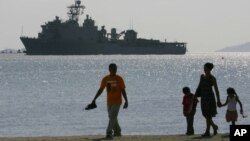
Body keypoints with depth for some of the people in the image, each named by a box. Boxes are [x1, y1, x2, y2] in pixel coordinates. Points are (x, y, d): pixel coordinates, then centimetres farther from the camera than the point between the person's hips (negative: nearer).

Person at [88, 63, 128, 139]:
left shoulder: (119, 79, -6)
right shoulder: (105, 79, 2)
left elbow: (123, 90, -5)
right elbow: (100, 90, 7)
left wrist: (126, 101, -12)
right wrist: (94, 100, 4)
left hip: (117, 101, -5)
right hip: (109, 102, 5)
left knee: (112, 116, -16)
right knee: (112, 117, 15)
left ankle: (109, 133, -21)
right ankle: (117, 132, 32)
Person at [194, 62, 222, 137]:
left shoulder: (212, 78, -7)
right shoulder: (202, 76, 10)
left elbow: (216, 89, -8)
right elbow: (199, 87, 16)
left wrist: (218, 100, -11)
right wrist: (196, 95, 8)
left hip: (210, 97, -7)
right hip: (203, 97, 7)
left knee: (208, 115, -7)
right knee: (206, 115, 9)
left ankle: (207, 132, -3)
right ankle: (214, 126, 30)